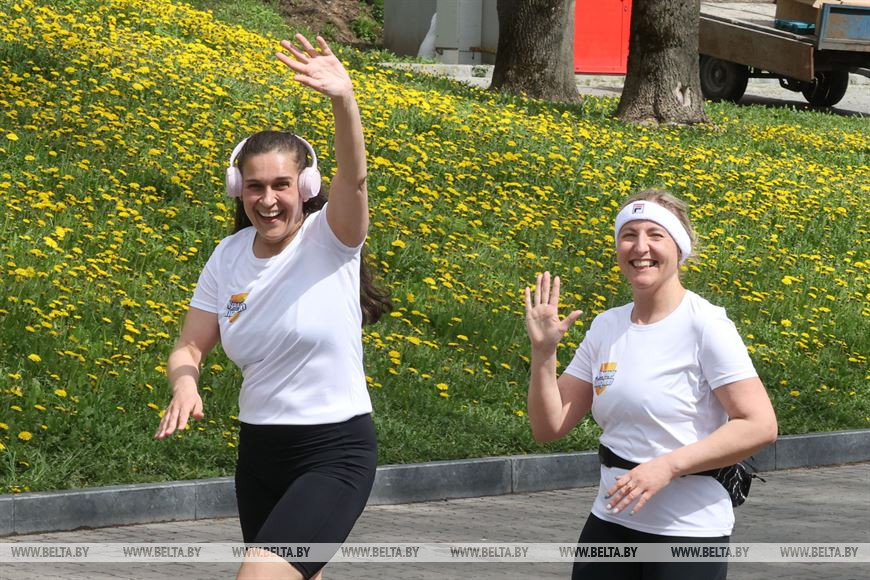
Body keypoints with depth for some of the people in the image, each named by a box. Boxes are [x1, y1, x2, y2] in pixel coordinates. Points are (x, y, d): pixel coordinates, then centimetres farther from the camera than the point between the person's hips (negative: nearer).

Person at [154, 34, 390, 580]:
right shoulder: (228, 258, 2)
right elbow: (190, 347, 3)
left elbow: (354, 179, -31)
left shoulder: (330, 241, -11)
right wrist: (184, 384, -22)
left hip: (335, 455, -6)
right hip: (259, 452, 6)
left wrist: (344, 100, -49)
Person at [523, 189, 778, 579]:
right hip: (609, 525, 5)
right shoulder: (606, 327, 7)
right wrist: (543, 351, -7)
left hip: (689, 531, -5)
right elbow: (549, 427, 6)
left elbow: (760, 426, -17)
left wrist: (667, 466, -22)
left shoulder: (704, 325, -10)